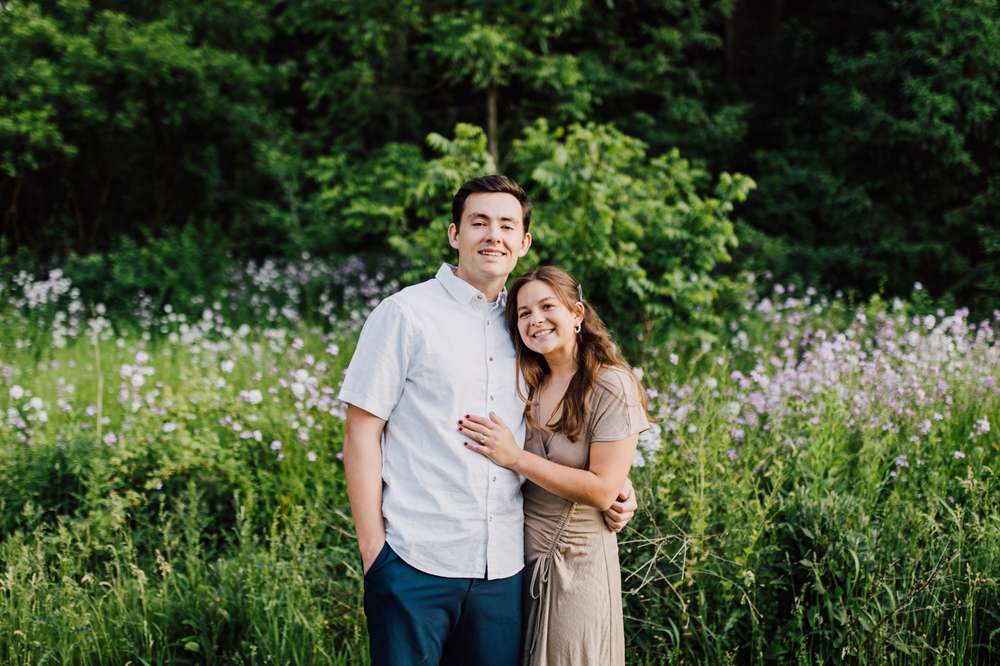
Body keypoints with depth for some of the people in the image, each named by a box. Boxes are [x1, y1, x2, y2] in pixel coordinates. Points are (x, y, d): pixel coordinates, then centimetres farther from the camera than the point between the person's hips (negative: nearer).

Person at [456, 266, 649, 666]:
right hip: (521, 556, 5)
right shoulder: (528, 386, 5)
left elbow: (602, 491, -19)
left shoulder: (611, 387, -12)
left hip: (577, 561, -5)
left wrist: (515, 457, -20)